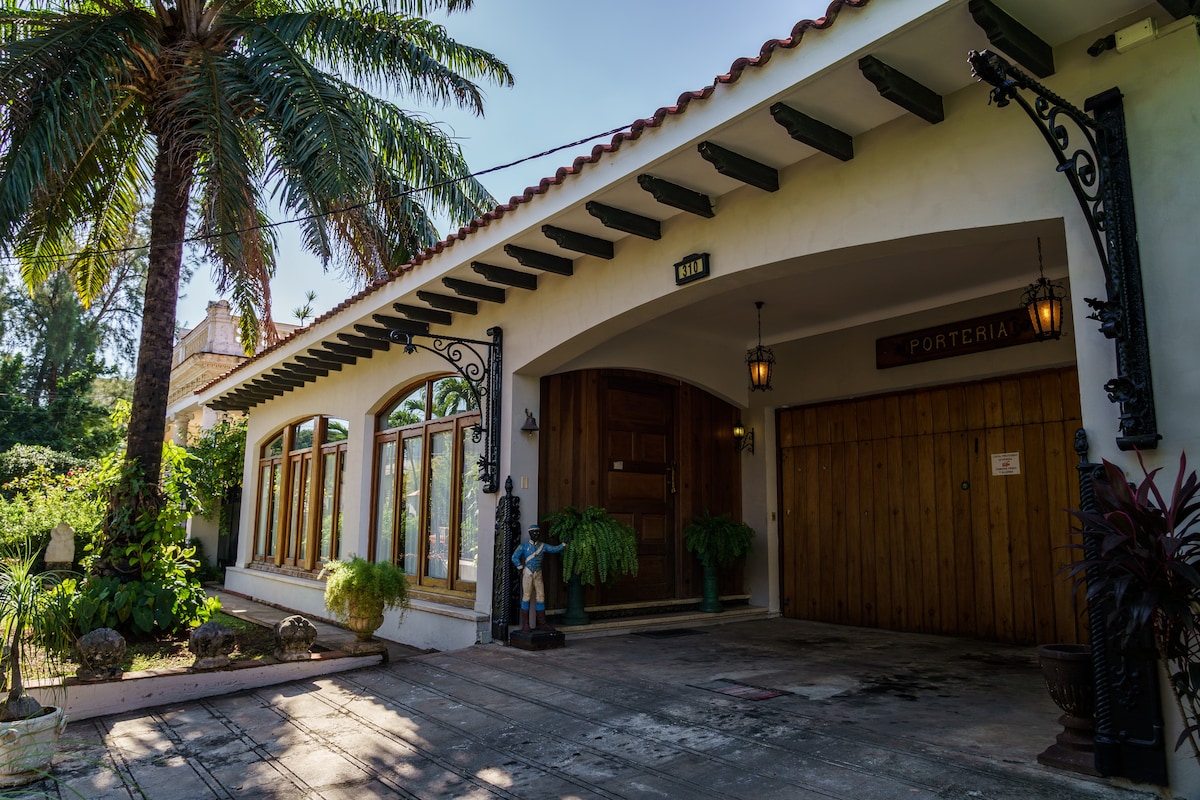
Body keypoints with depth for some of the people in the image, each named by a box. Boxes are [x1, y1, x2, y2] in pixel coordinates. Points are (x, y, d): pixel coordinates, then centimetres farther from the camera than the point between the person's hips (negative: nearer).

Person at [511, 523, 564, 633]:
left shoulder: (542, 546, 8)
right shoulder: (524, 546, 0)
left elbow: (554, 549, -2)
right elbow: (515, 557, -5)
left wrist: (564, 544, -15)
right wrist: (521, 567, -5)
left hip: (538, 574, 4)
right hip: (528, 573, -4)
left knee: (540, 597, 3)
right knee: (526, 597, -5)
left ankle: (541, 623, 10)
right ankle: (525, 624, 0)